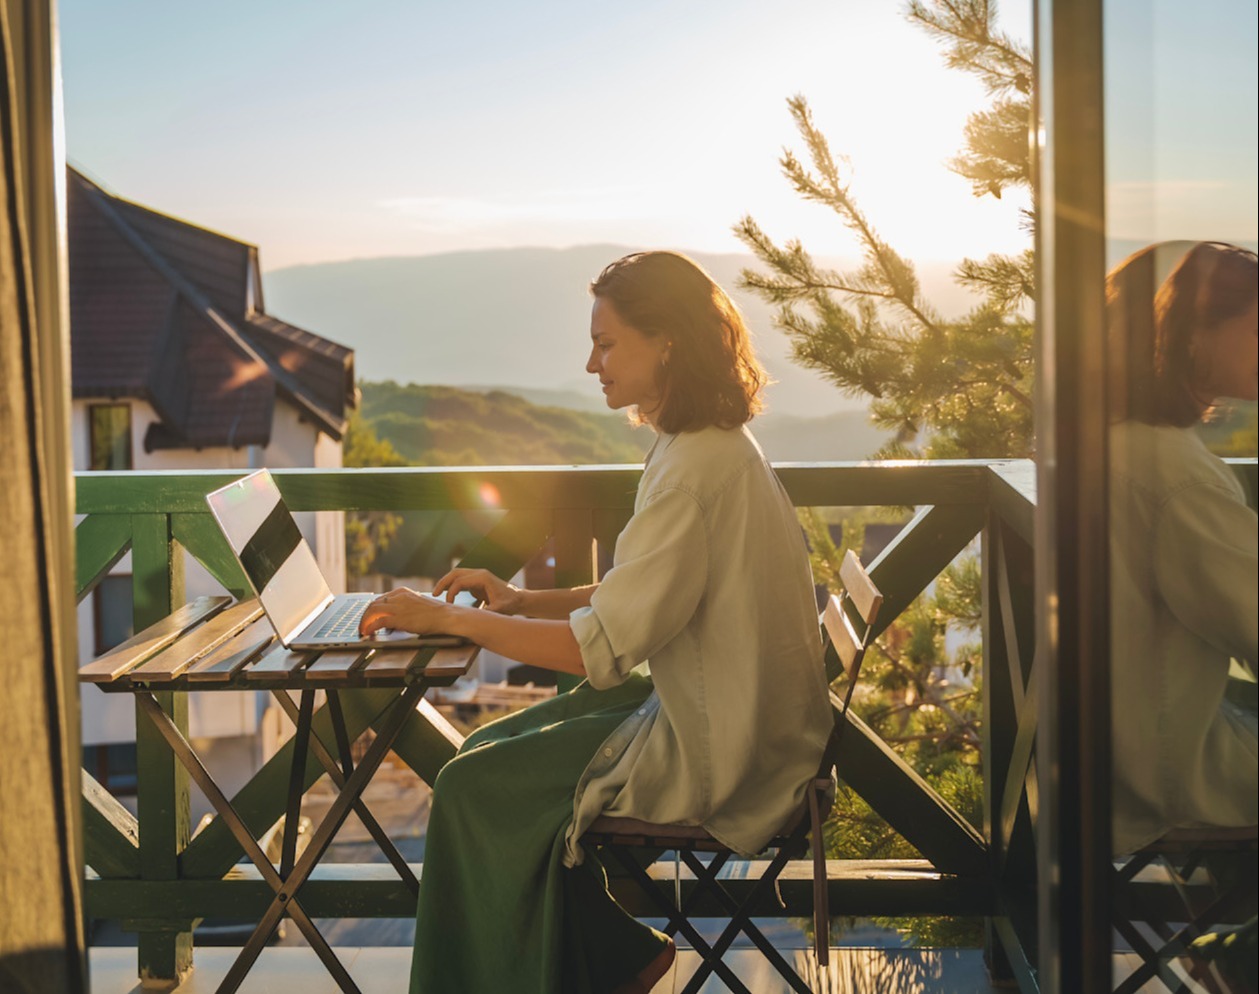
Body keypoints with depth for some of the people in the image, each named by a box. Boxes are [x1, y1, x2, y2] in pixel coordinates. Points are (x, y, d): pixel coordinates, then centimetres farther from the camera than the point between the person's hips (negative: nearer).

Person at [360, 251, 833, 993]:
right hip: (726, 718, 10)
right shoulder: (713, 444, 8)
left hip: (715, 755, -10)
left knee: (474, 790, -3)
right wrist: (524, 602, 5)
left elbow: (601, 648, -26)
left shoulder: (697, 467, -24)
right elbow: (645, 598, 15)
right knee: (492, 751, 13)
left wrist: (447, 619, -18)